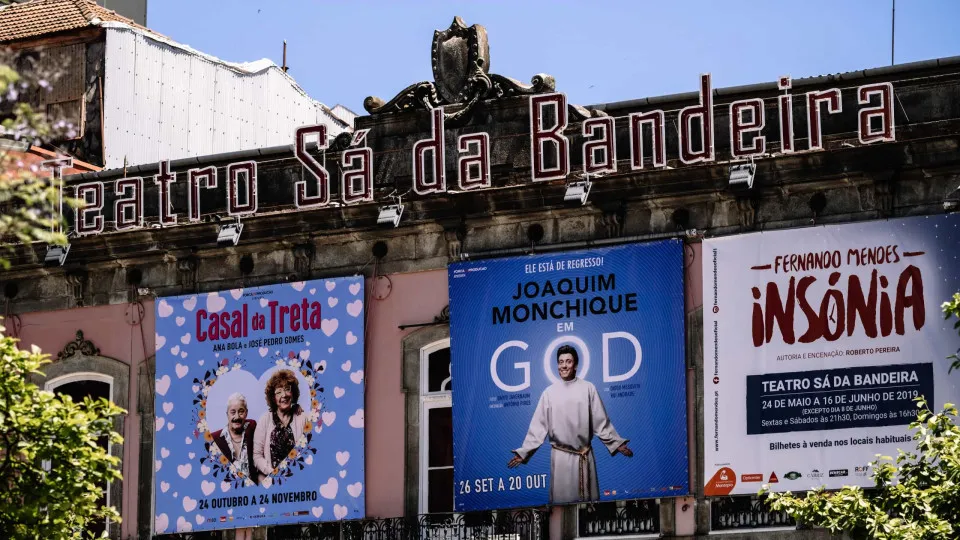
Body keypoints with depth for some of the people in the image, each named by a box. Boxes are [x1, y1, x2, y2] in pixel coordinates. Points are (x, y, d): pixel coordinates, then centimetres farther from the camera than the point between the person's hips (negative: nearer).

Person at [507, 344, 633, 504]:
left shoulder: (588, 388, 1)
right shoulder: (549, 392, 2)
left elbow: (601, 422, 4)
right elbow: (538, 426, 3)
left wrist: (617, 443, 0)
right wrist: (524, 452, -1)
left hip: (585, 456, 0)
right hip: (560, 456, 0)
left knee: (588, 500, 5)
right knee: (562, 499, 2)